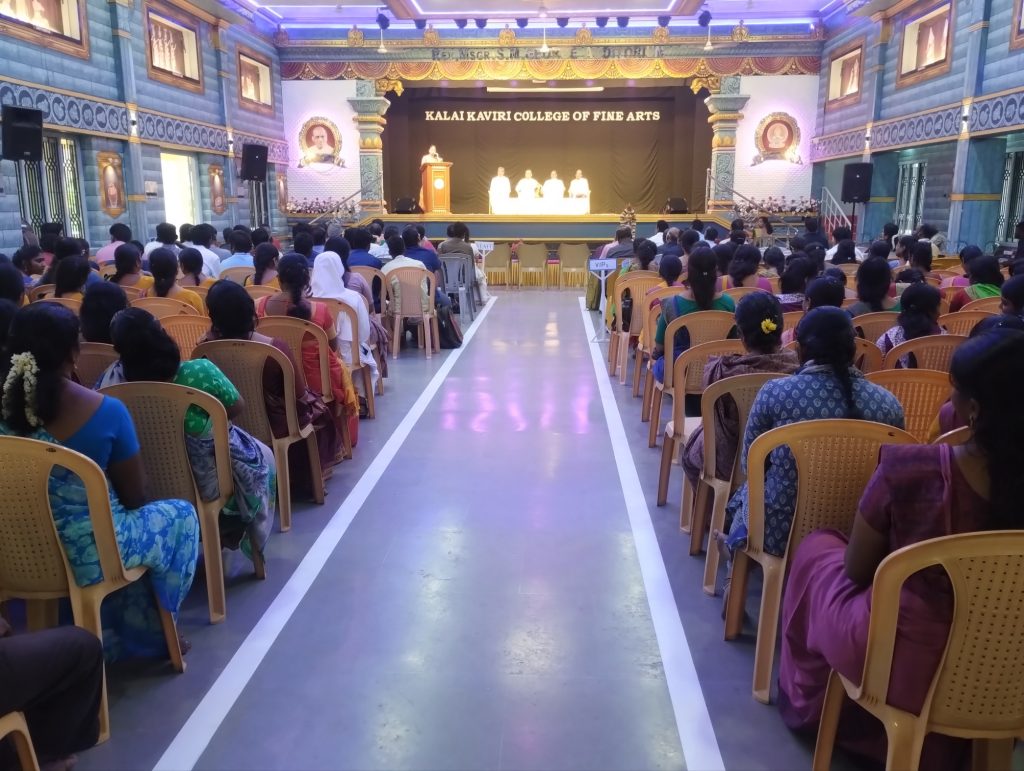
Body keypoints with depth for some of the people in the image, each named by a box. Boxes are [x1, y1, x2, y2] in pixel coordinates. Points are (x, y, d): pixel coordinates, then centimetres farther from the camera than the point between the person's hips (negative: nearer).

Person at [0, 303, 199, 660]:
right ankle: (146, 633, 31)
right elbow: (134, 496, -9)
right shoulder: (105, 411, -20)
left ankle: (113, 635, 42)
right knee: (180, 515, 20)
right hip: (87, 553, -6)